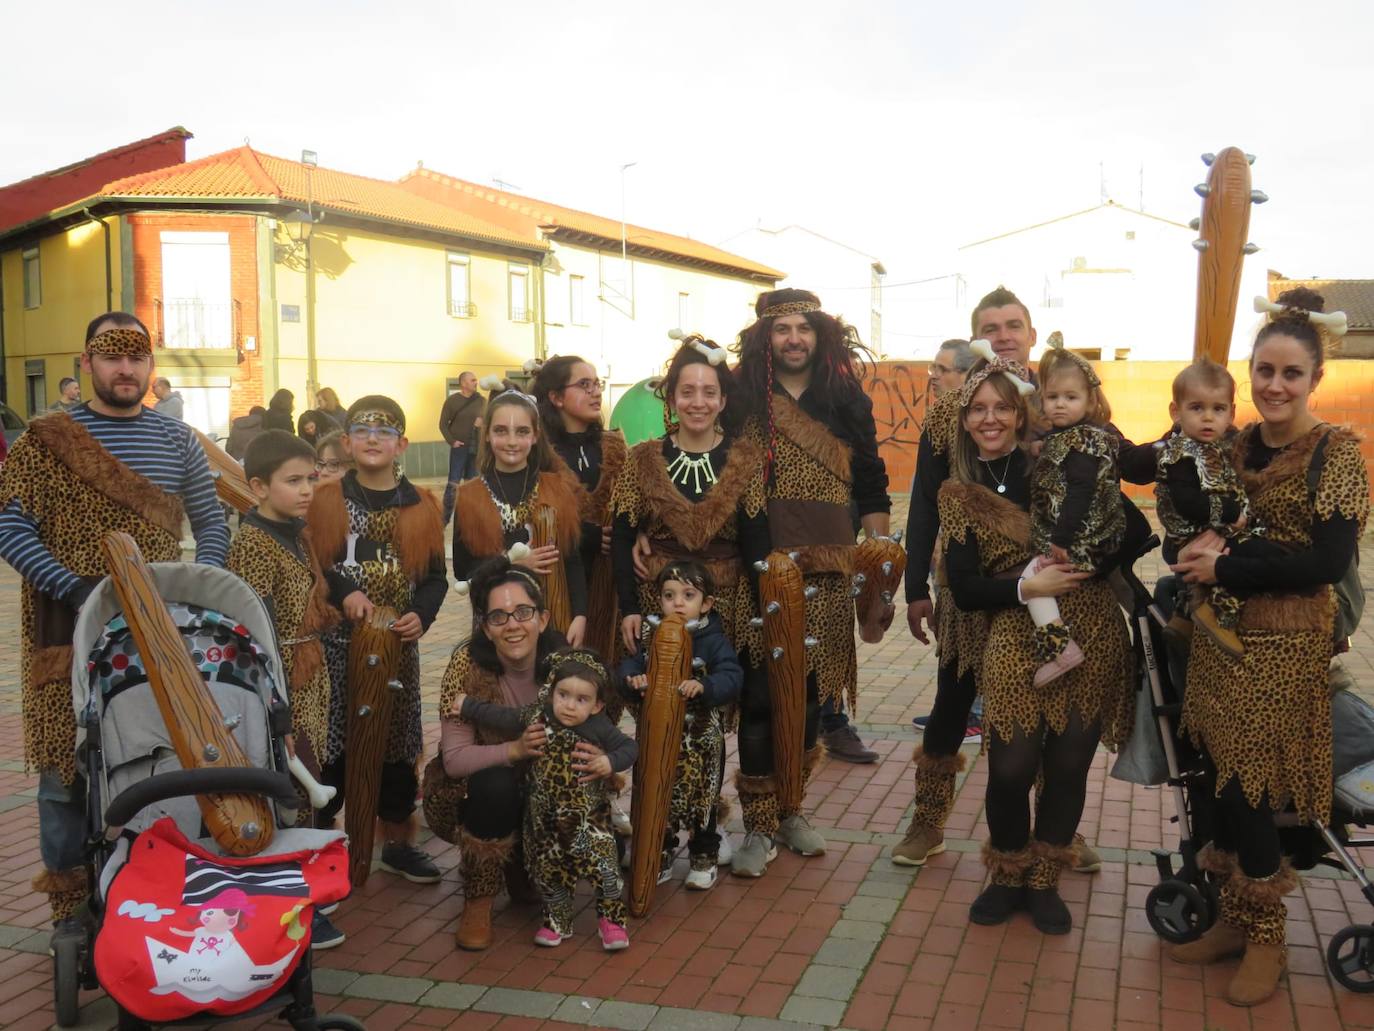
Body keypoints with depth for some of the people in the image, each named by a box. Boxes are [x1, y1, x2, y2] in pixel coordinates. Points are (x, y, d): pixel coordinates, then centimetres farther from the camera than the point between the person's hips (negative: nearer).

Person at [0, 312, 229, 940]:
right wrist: (72, 588, -19)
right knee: (67, 771, 3)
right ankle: (71, 906, 18)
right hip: (71, 636, -2)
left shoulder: (176, 440, 8)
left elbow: (211, 523, 13)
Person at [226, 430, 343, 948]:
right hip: (280, 682, -9)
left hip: (310, 676, 9)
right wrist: (277, 702, -21)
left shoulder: (297, 532, 11)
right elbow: (258, 628, -20)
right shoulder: (253, 541, -16)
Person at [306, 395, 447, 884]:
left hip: (399, 642, 2)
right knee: (333, 738, 1)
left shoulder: (421, 506, 4)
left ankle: (398, 841, 22)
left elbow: (435, 576, 4)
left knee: (398, 740, 9)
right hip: (339, 640, -2)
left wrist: (421, 615, -13)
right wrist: (344, 592, -17)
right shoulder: (326, 500, 0)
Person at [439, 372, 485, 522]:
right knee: (453, 483, -5)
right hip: (459, 447, -3)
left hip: (477, 447, 3)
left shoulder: (481, 400, 3)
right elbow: (443, 424, -1)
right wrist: (452, 441, -11)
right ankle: (445, 518, 0)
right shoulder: (452, 400, -4)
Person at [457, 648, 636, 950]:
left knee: (604, 867, -5)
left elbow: (630, 747, -6)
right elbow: (500, 717, 5)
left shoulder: (599, 729, -15)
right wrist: (467, 707, 9)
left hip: (588, 819, -3)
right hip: (545, 820, 3)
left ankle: (611, 919, 19)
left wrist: (611, 762, -24)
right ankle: (557, 922, 37)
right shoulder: (535, 718, -9)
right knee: (549, 871, 14)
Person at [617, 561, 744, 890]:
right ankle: (660, 858, 30)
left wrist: (704, 686, -39)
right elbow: (629, 665, -2)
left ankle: (704, 859, 28)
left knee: (701, 799, 9)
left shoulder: (713, 641, -10)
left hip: (700, 742, -3)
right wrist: (632, 679, -25)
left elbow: (732, 677, -21)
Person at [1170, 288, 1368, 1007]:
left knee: (1250, 791, -1)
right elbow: (1203, 521, 17)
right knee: (1222, 779, 8)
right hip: (1221, 634, 5)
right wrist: (1203, 541, -7)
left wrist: (1224, 569, -15)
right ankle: (1235, 919, 25)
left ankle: (1265, 940, 19)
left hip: (1284, 644, -5)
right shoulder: (1240, 445, 8)